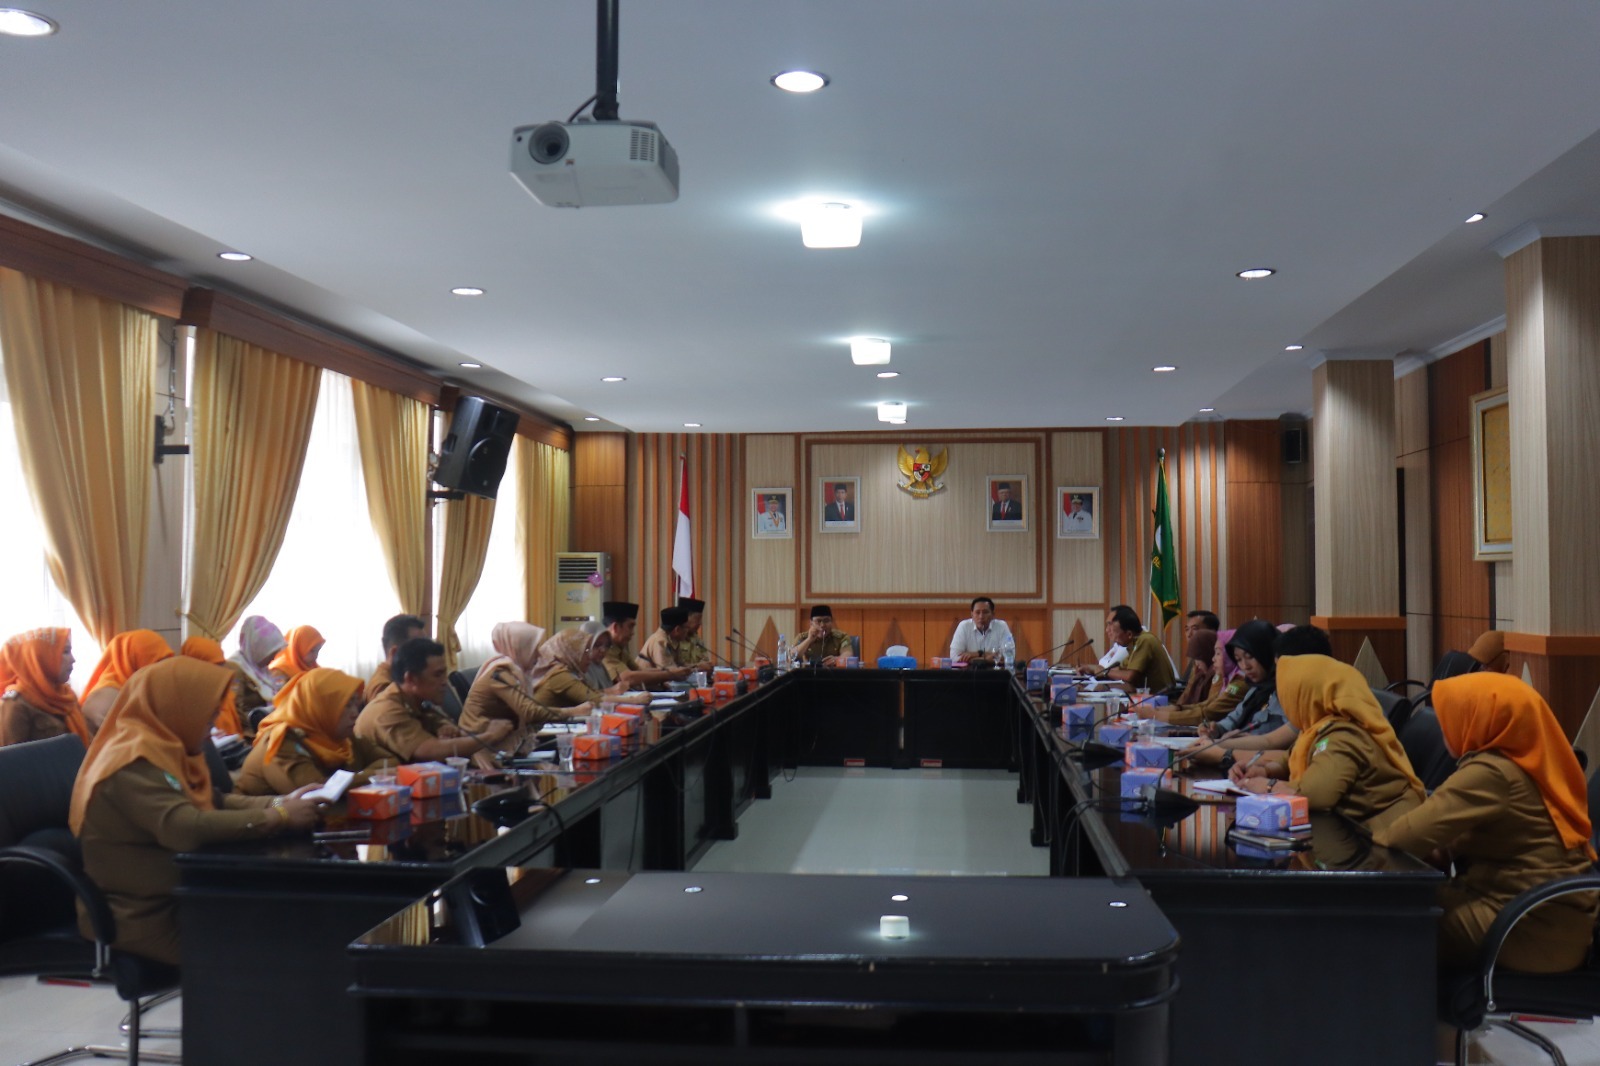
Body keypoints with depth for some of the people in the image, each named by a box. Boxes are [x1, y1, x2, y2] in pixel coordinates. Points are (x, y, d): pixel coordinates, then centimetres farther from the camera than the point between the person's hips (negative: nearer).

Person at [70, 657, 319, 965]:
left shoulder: (161, 750, 8)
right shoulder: (134, 763, -22)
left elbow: (214, 802, 11)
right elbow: (187, 828, -33)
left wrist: (280, 802, -4)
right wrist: (278, 817, -26)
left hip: (170, 900, 9)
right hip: (141, 918, -9)